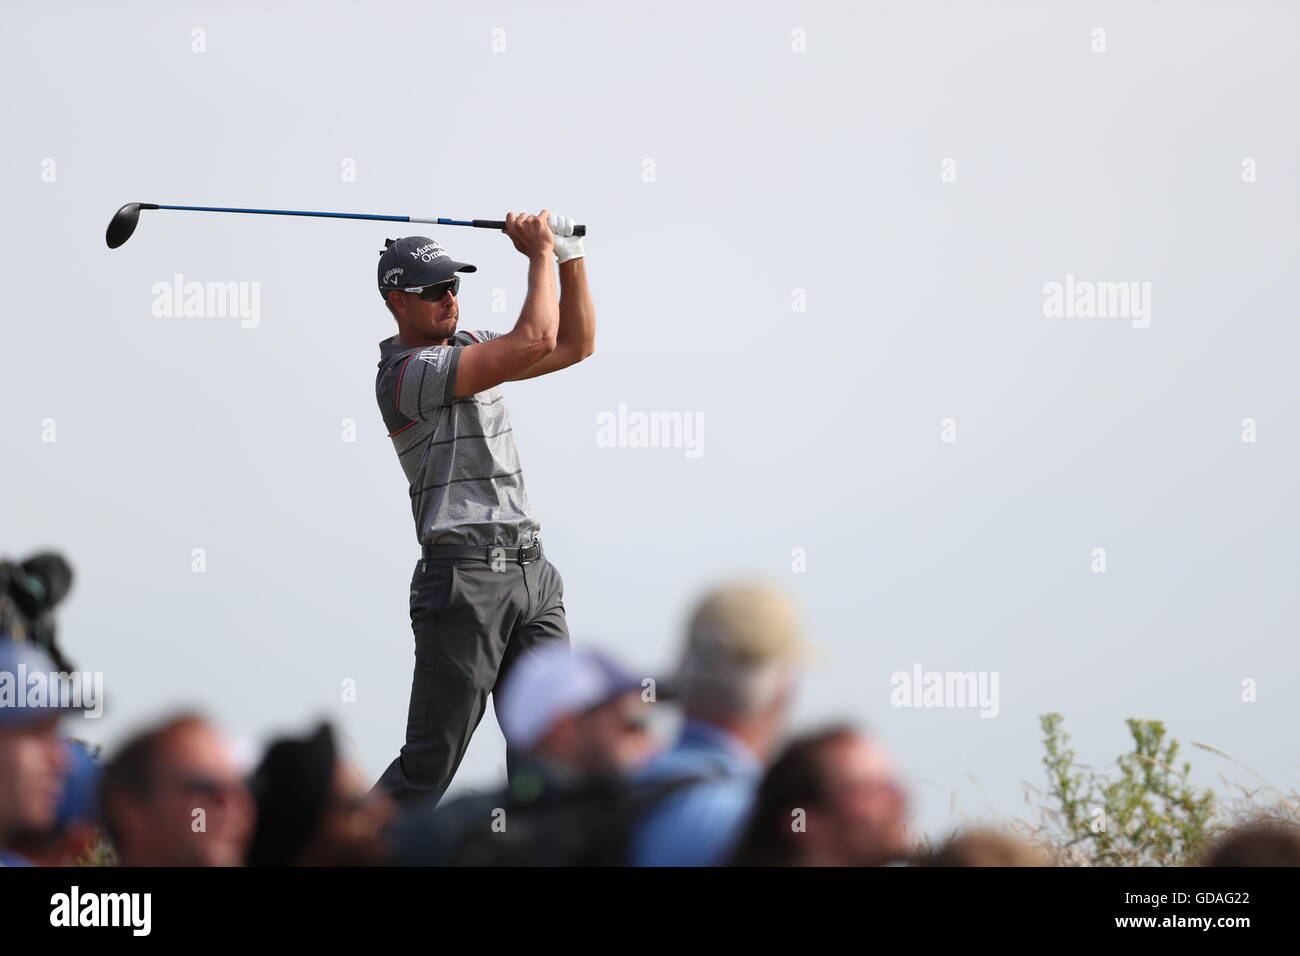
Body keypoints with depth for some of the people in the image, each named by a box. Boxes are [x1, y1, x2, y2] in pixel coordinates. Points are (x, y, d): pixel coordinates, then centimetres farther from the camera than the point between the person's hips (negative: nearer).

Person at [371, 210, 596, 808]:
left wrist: (570, 257, 11)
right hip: (465, 581, -8)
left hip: (532, 574, 8)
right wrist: (541, 254, -5)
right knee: (428, 765, -5)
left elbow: (575, 345, 21)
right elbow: (534, 341, -18)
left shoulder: (469, 350, 18)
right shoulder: (405, 374, -11)